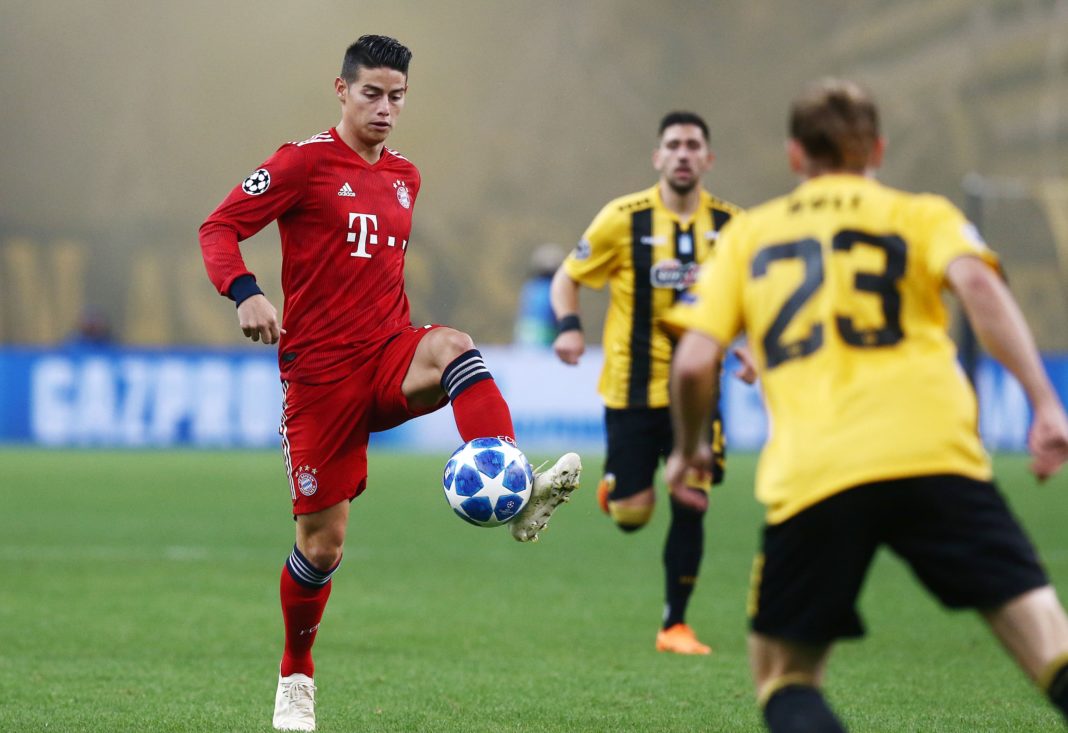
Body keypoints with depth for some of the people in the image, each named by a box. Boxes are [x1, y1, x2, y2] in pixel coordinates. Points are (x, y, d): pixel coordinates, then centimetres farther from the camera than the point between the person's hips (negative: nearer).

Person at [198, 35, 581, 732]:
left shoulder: (405, 176, 15)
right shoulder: (304, 162, -3)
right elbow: (218, 228, -5)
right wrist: (245, 292, -23)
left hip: (389, 352, 4)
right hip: (319, 370, -4)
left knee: (454, 347, -33)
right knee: (323, 539, -1)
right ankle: (296, 676, 22)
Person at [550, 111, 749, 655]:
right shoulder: (624, 219, -8)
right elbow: (567, 278, 1)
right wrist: (569, 327, -19)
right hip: (632, 389, -2)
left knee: (691, 503, -7)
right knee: (631, 515, -4)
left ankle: (675, 625, 7)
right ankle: (614, 484, 34)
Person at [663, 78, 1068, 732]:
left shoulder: (748, 235, 23)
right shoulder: (922, 215, 18)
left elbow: (694, 362, 11)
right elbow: (976, 282, -4)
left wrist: (687, 449, 29)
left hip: (808, 478, 1)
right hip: (933, 456, -1)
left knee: (784, 673, 14)